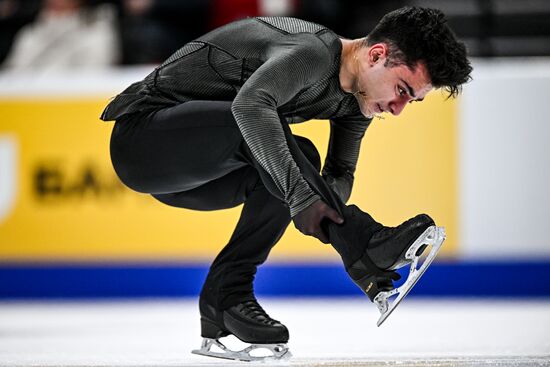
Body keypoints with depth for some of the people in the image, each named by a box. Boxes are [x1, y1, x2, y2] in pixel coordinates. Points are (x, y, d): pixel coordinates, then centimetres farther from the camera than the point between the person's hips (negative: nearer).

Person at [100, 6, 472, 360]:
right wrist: (300, 195, -49)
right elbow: (250, 105, -44)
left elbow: (340, 172, 10)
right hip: (140, 133, -9)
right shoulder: (312, 51, -26)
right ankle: (366, 241, -34)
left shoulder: (356, 102, 4)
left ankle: (226, 294, -7)